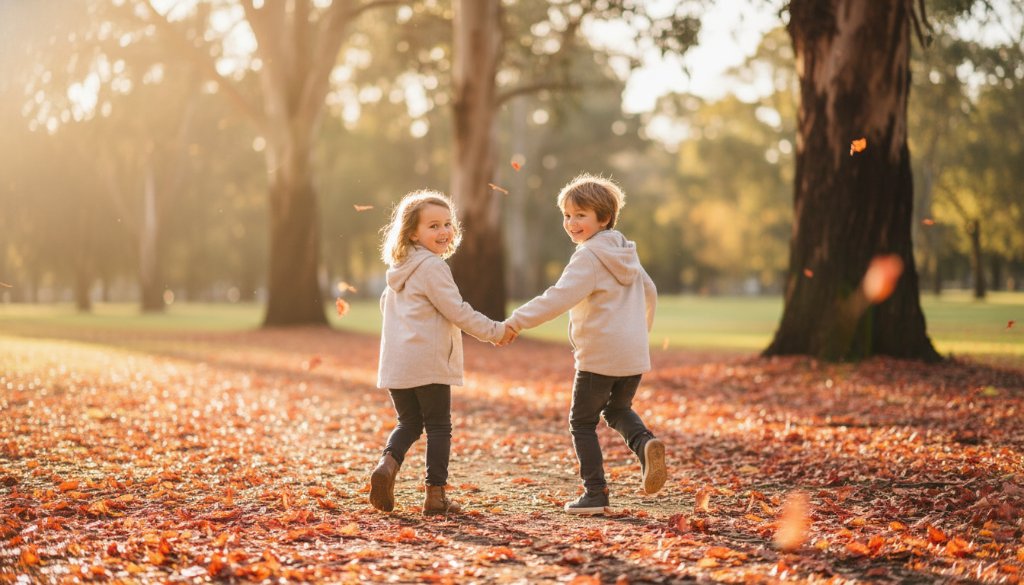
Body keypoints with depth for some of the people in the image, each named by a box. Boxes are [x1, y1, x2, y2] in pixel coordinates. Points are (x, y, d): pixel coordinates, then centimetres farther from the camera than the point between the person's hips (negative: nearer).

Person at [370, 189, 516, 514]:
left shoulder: (398, 268, 15)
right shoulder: (432, 266, -11)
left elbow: (386, 304, 29)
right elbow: (457, 311, -13)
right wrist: (496, 332, -4)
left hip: (396, 363, 7)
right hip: (428, 362, -7)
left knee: (409, 424, 16)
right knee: (438, 427, 3)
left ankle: (388, 463, -11)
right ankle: (436, 496, 4)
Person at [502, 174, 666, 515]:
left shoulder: (588, 258, -13)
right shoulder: (625, 254, 13)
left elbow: (560, 298, -26)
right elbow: (649, 292, 26)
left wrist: (518, 320, -27)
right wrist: (641, 330, 39)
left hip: (598, 358, -8)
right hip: (634, 355, 8)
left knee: (582, 422, 7)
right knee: (618, 411, 26)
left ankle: (595, 494, 7)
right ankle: (645, 443, -5)